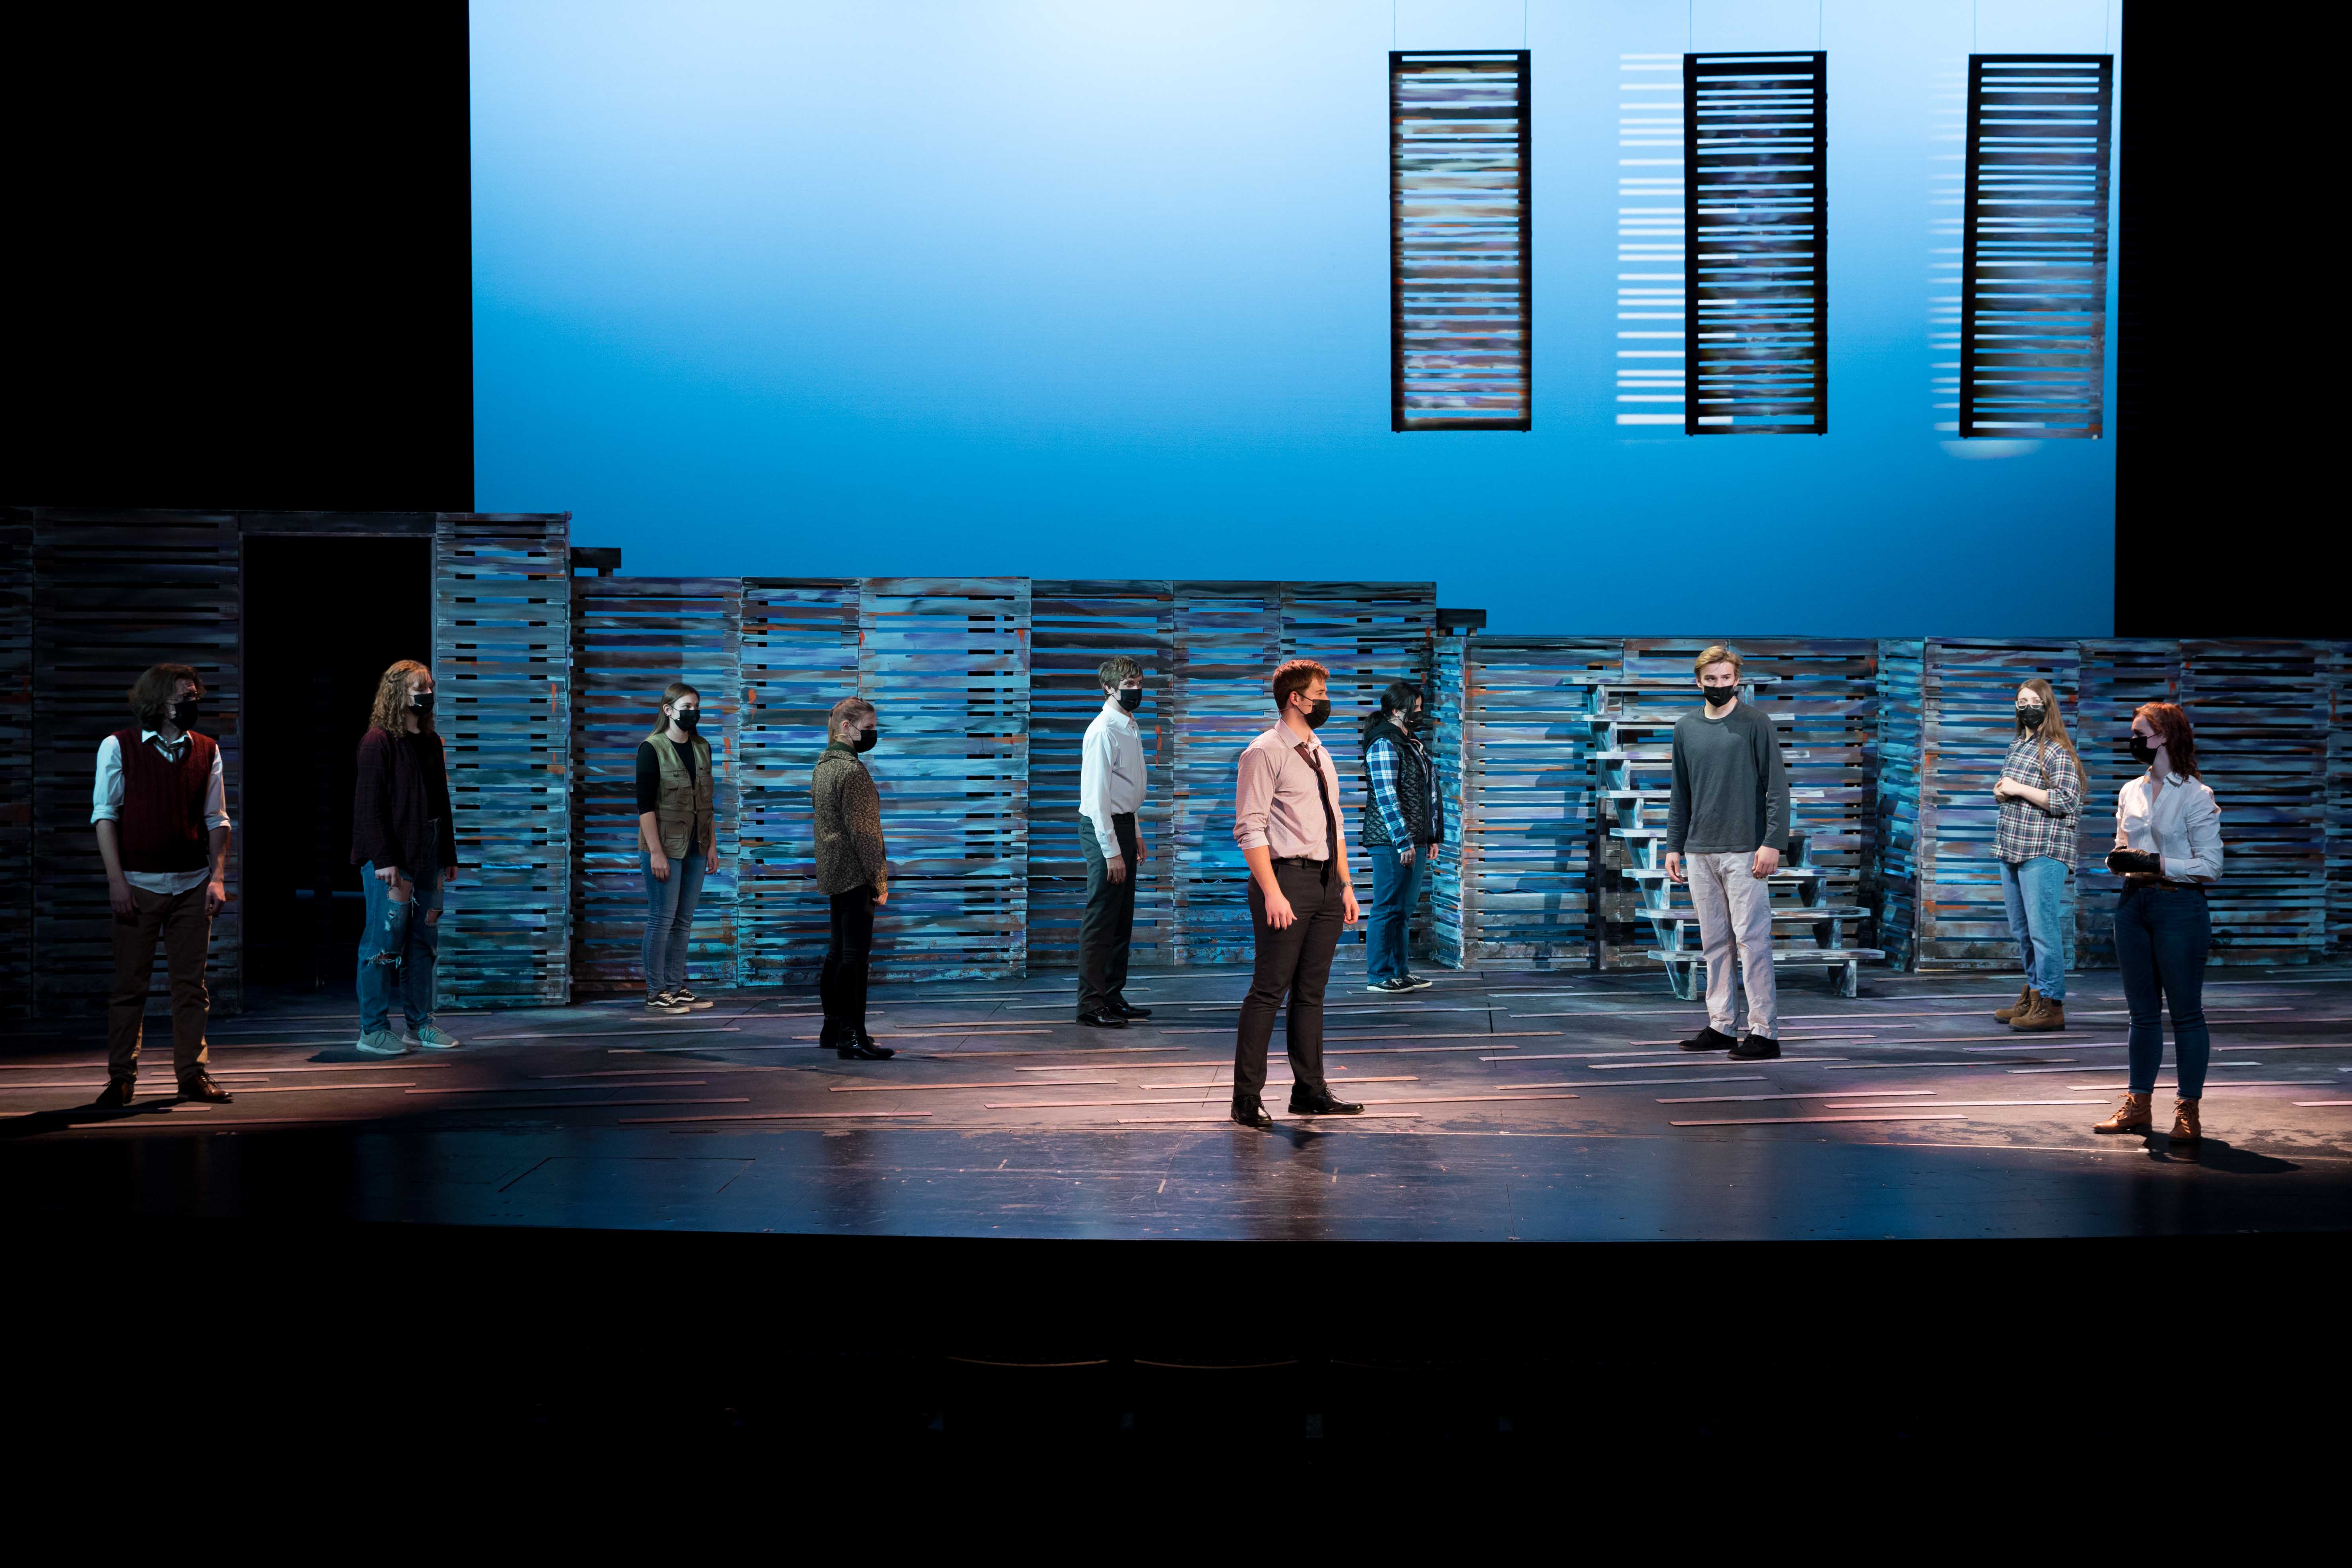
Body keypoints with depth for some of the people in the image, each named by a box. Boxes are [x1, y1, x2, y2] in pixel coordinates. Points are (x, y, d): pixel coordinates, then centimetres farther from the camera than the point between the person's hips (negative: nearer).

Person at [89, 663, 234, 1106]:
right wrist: (116, 880, -8)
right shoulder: (119, 747, 1)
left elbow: (217, 819, 10)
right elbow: (104, 815, -1)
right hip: (138, 884, -3)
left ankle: (193, 1073, 11)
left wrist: (218, 877, 0)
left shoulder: (206, 750, 9)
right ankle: (120, 1078, 7)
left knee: (191, 985, 4)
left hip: (192, 886, 3)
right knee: (129, 984, 0)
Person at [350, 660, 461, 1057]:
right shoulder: (378, 741, -8)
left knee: (424, 941, 10)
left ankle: (420, 1024, 18)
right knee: (384, 942, -4)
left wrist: (449, 856, 15)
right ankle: (373, 1030, 3)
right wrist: (383, 859, -19)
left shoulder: (431, 742, 15)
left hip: (426, 857, 7)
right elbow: (369, 805, -13)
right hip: (390, 858, -7)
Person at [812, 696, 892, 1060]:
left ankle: (833, 1028, 22)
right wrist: (880, 880, -16)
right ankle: (852, 1036, -10)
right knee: (855, 955, -9)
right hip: (855, 873, -10)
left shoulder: (823, 766, 14)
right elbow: (862, 830, -19)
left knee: (838, 952, 15)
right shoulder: (853, 770, -17)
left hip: (832, 873, 10)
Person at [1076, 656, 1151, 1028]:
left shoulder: (1130, 728, 14)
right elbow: (1097, 795, -20)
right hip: (1104, 829, -10)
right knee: (1101, 921, -7)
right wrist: (1111, 851, -22)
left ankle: (1113, 997, 22)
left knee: (1122, 920, 14)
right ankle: (1091, 1005, -4)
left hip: (1123, 826, 10)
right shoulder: (1104, 731, -16)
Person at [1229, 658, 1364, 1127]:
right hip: (1287, 878, -8)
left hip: (1325, 882, 8)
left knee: (1312, 991, 12)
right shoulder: (1264, 753, -8)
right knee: (1269, 991, -7)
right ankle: (1247, 1099, -2)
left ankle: (1310, 1092, 18)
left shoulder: (1319, 755, 18)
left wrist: (1345, 885, 16)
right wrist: (1272, 893, -20)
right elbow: (1250, 829, -14)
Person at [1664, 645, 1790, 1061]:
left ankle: (1764, 1031, -5)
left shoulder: (1755, 725, -3)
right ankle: (1720, 1026, 15)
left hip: (1744, 852, -5)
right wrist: (1674, 846, 13)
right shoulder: (1686, 729, 12)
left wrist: (1772, 843, -13)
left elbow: (1777, 788, -5)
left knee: (1751, 940, -7)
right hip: (1700, 853, 5)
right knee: (1715, 942, 9)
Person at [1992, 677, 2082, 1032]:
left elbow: (2068, 802, -18)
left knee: (2043, 929, -9)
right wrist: (2001, 791, 6)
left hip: (2044, 853, -9)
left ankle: (2051, 1005, -6)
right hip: (2012, 847, 9)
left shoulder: (2057, 752, -10)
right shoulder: (2017, 745, 16)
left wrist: (2019, 789, -15)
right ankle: (2033, 995, 24)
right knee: (2021, 930, 15)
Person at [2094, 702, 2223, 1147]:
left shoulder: (2196, 796, -8)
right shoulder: (2131, 792, 12)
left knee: (2186, 1012, 0)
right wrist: (2117, 860, -1)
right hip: (2134, 905, 6)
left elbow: (2211, 865, -10)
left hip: (2180, 906, -6)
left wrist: (2157, 864, -19)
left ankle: (2189, 1112, 5)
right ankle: (2138, 1106, 18)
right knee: (2142, 1012, 11)